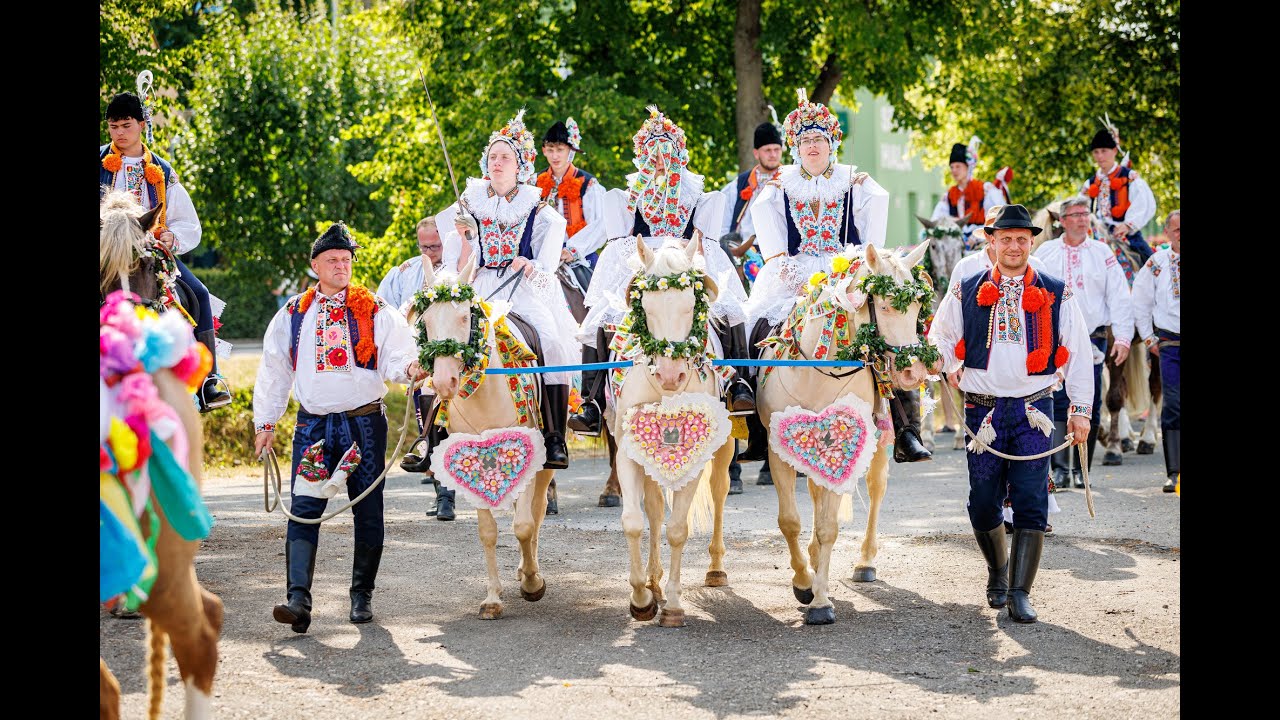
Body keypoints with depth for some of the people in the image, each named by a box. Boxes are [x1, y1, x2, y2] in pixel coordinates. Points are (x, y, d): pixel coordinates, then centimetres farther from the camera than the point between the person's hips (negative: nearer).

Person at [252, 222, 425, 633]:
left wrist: (409, 369, -26)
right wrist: (265, 422, 11)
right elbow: (274, 371, 14)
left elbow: (395, 359, -2)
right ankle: (298, 599, -19)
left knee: (368, 510, 6)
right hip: (313, 425, 1)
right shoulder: (293, 315, 10)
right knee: (304, 509, -11)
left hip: (365, 422, -1)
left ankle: (362, 595, 19)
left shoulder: (376, 312, 4)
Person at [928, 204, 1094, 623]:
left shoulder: (1056, 295, 3)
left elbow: (1079, 353, 6)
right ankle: (998, 570, 30)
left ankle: (1020, 593, -5)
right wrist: (952, 370, 4)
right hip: (983, 411, 1)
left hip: (1034, 410, -1)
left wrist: (1080, 409, 3)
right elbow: (940, 337, 20)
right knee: (983, 503, 4)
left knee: (1031, 502, -9)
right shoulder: (966, 293, 6)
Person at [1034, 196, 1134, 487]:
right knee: (1057, 404, -7)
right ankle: (1059, 468, -6)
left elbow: (1119, 297, 4)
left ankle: (1082, 469, 10)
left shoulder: (1102, 253, 7)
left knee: (1089, 406, 2)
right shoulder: (1045, 252, 8)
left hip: (1092, 339, 1)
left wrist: (1123, 337, -4)